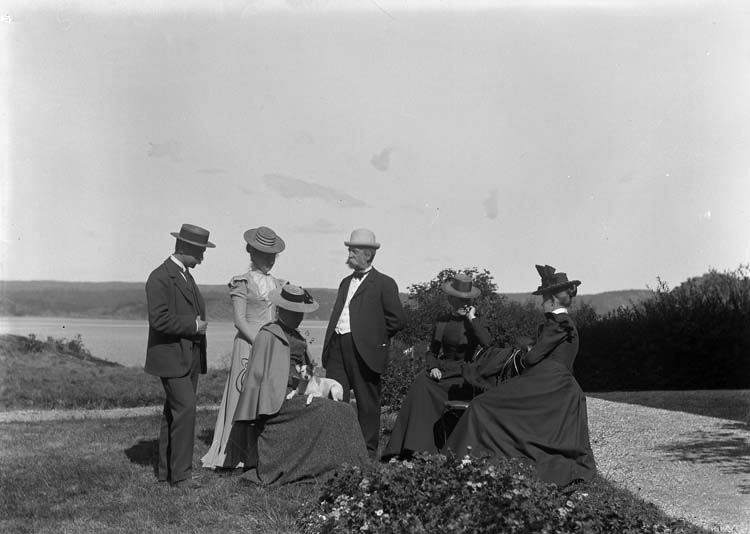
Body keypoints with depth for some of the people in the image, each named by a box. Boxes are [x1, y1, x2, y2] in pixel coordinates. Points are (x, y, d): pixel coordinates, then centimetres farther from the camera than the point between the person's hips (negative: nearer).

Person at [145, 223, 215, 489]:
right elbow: (160, 319, -22)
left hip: (190, 357, 9)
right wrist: (193, 325, -16)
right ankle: (180, 473, -9)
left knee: (175, 412, 11)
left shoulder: (186, 276, 17)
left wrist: (200, 324, 11)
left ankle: (166, 470, 16)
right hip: (171, 357, -9)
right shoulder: (160, 278, -13)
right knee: (185, 409, -14)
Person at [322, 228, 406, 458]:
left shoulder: (384, 284, -2)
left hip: (364, 351, -6)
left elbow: (396, 320, -6)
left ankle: (368, 453, 10)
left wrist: (373, 337, -3)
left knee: (367, 403, 2)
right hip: (337, 348, 6)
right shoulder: (345, 283, 21)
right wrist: (330, 342, 10)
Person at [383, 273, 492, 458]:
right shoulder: (442, 322, 17)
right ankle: (417, 445, -28)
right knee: (421, 384, -27)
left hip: (465, 376, -4)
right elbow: (431, 352, 20)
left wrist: (472, 318, -8)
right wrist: (433, 367, -1)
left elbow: (487, 342, -12)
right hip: (442, 371, 4)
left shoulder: (476, 322, 8)